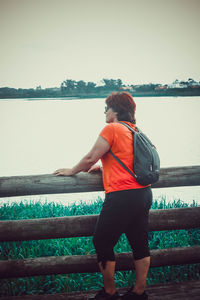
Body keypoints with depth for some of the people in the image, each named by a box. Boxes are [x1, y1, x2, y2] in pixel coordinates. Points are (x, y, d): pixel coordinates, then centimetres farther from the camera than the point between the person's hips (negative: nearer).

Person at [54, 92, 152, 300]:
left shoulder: (112, 128, -9)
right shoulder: (135, 131, 15)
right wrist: (103, 167, 29)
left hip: (122, 195, -9)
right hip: (143, 193, 9)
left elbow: (90, 158, -6)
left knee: (102, 244, 6)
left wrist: (72, 171, 9)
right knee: (140, 244, 14)